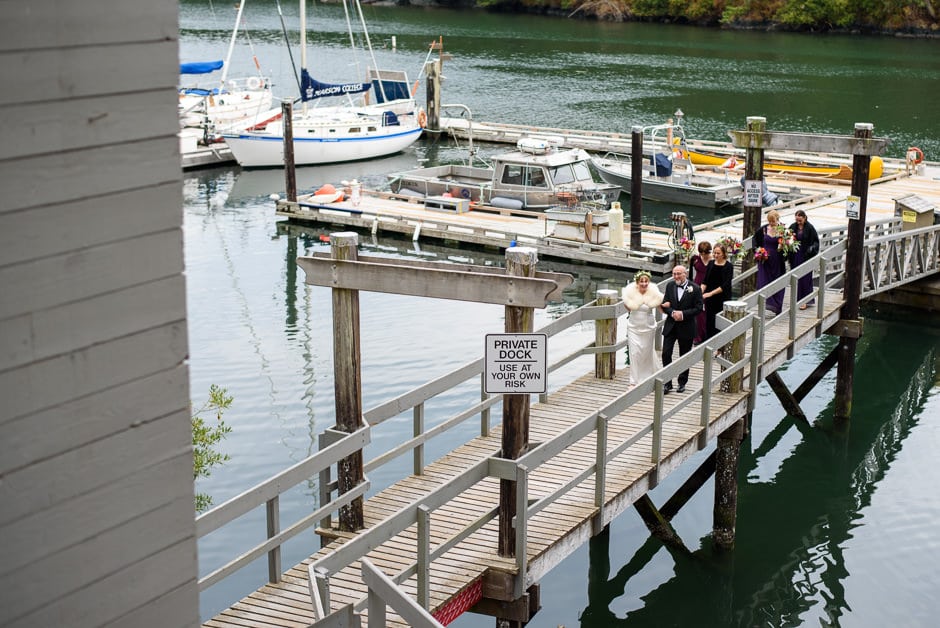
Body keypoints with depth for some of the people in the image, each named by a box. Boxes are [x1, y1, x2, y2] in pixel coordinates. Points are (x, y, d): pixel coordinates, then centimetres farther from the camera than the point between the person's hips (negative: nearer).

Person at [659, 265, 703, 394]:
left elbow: (699, 308, -9)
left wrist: (683, 314, -19)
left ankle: (682, 383, 24)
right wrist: (672, 313, -16)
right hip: (670, 326, 2)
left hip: (686, 327, -2)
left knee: (684, 356, 10)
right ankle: (667, 384, 2)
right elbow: (665, 304, 3)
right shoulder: (670, 286, 2)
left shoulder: (695, 288, -9)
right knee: (666, 354, -5)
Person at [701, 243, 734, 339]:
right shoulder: (711, 264, 6)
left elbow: (725, 285, -14)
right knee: (709, 322, 5)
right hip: (710, 300, 4)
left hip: (723, 300, -4)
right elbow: (705, 281, 7)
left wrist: (711, 293, -21)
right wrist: (701, 291, -12)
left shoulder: (728, 266, -7)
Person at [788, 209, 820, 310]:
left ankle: (805, 300, 6)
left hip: (806, 257, -4)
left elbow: (816, 241, -6)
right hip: (795, 257, 4)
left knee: (805, 278, -1)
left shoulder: (810, 228, -9)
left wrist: (812, 248, -24)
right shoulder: (792, 227, 3)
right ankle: (798, 298, 18)